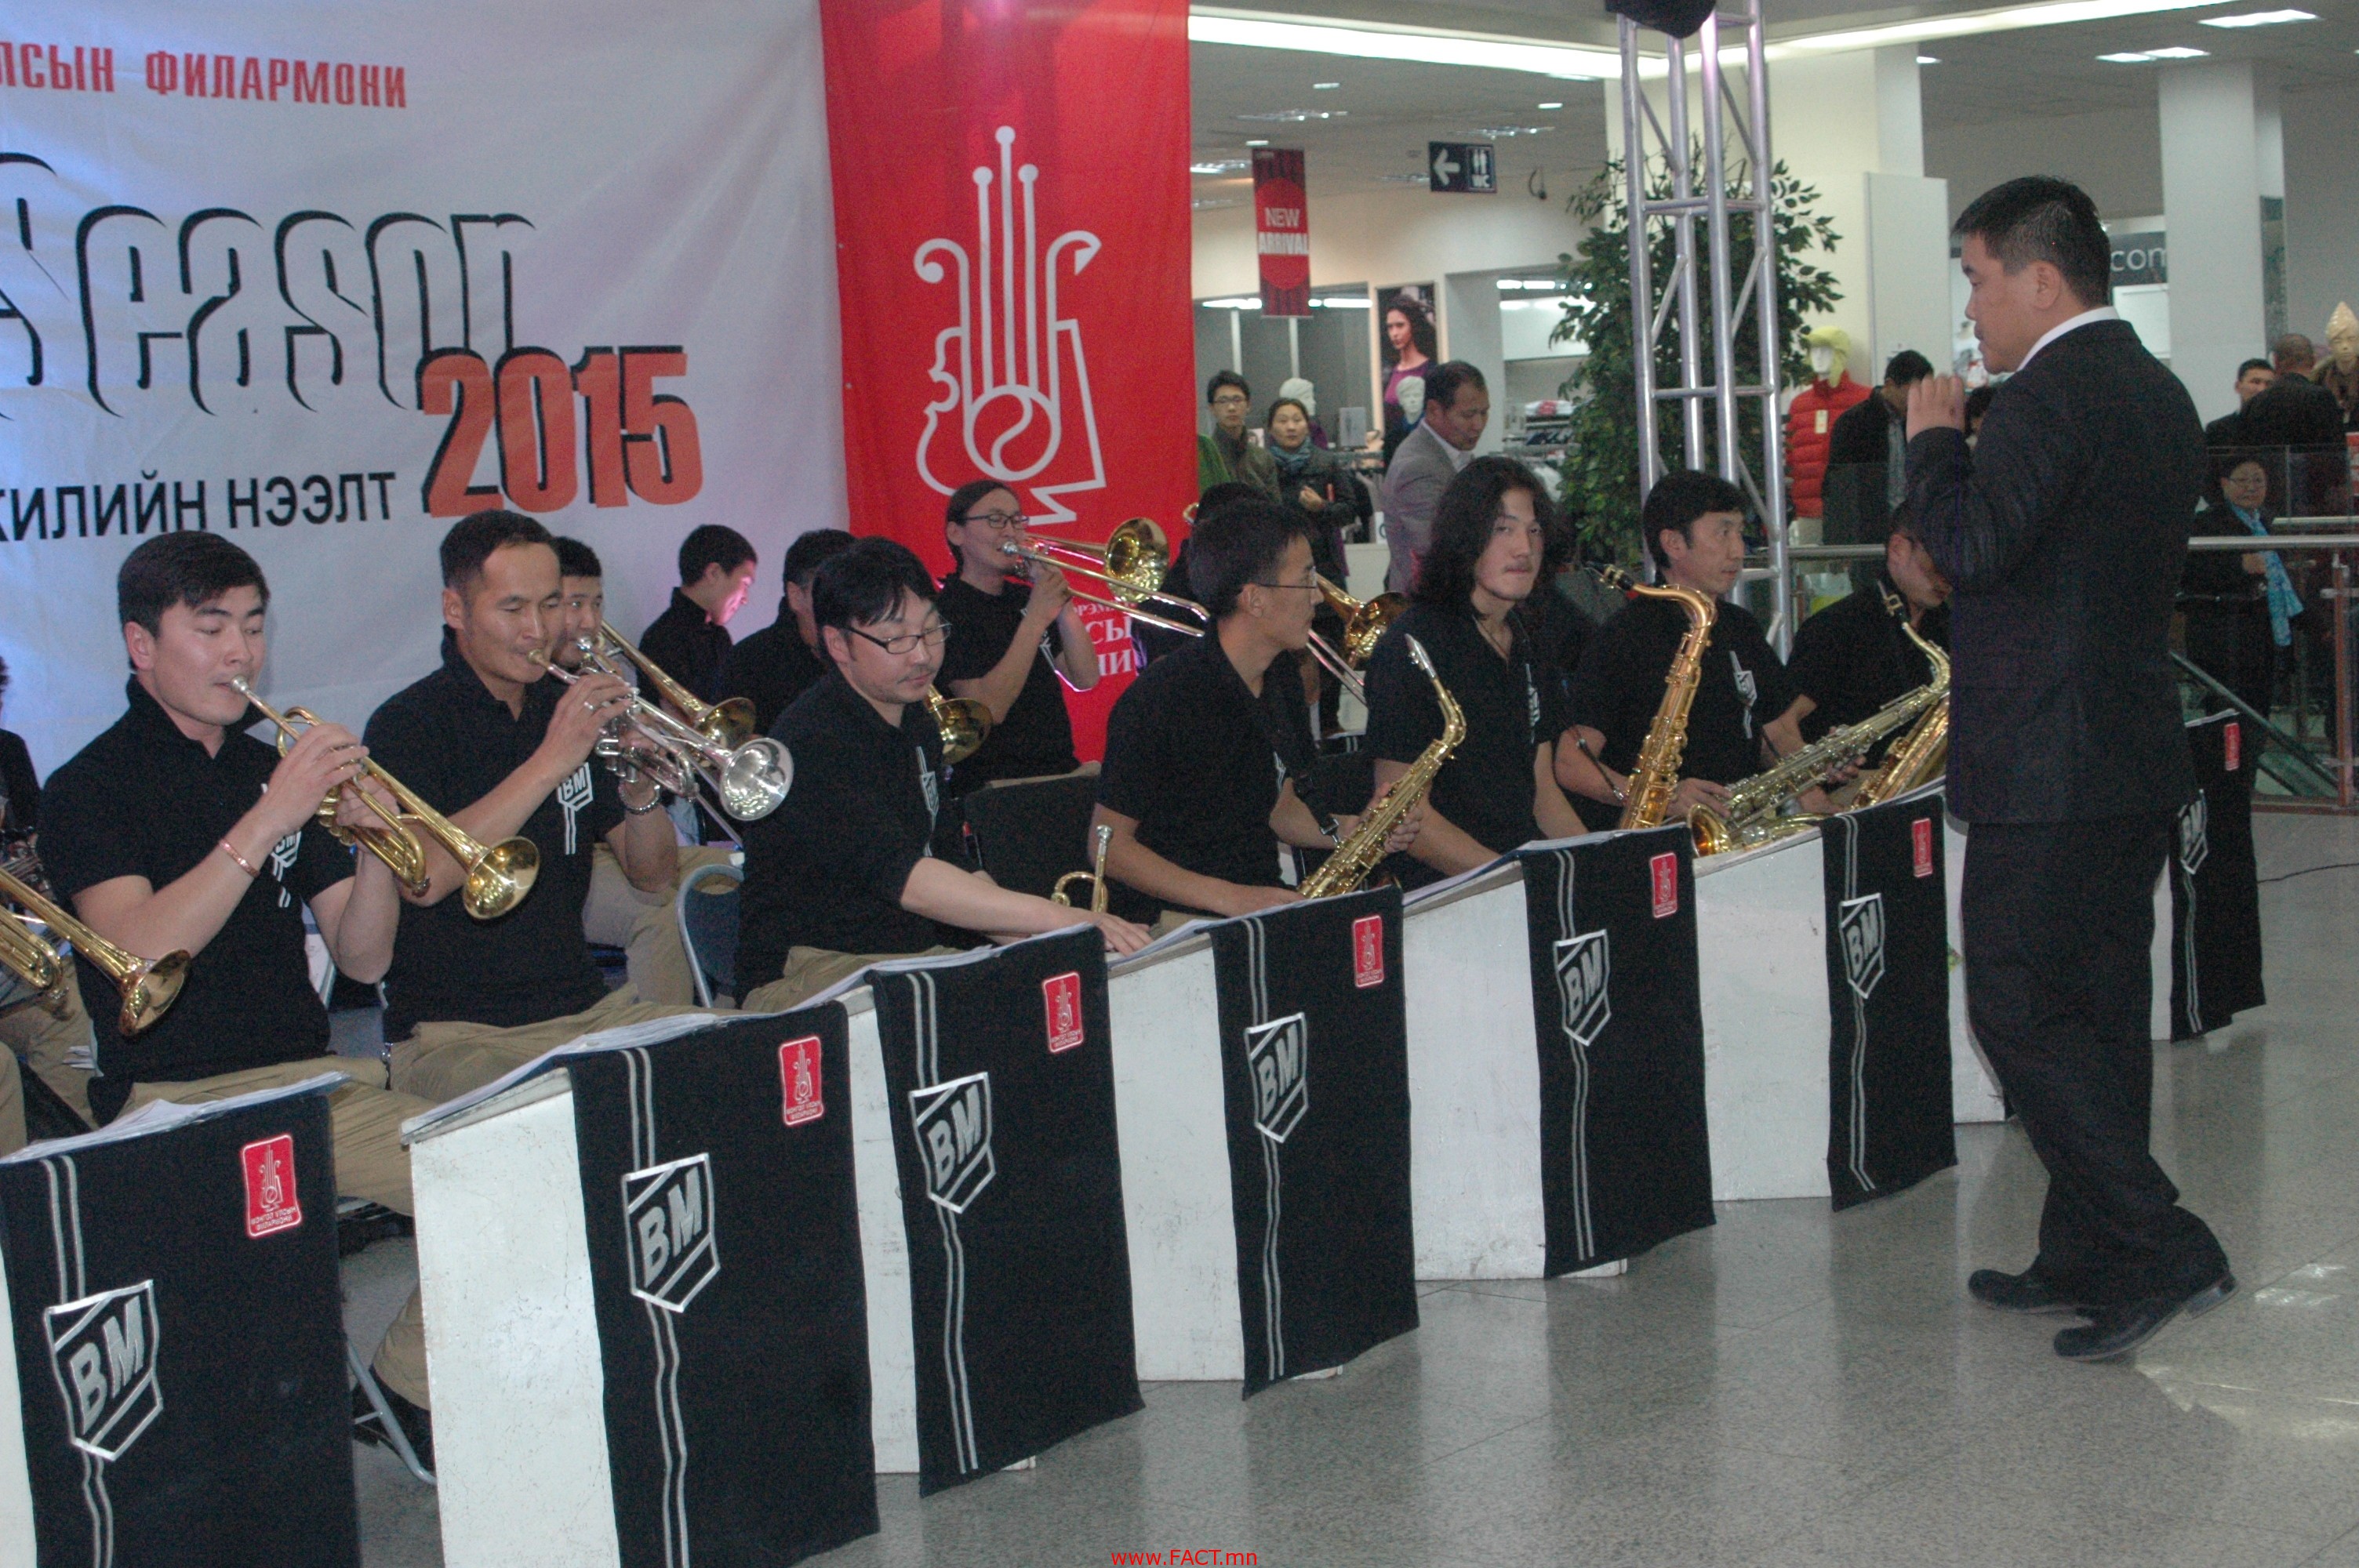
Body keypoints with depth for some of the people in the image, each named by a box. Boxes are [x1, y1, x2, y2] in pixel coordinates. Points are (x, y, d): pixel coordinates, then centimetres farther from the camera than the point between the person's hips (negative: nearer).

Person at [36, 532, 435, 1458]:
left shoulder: (275, 770, 15)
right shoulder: (89, 788, -1)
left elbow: (362, 959, 10)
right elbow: (141, 952, -19)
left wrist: (374, 844, -9)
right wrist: (267, 821, -24)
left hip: (312, 1084, 6)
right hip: (171, 1104, -5)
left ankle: (405, 1394, 7)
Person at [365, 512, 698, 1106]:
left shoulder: (570, 710, 12)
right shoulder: (407, 725, -5)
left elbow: (653, 878, 10)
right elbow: (425, 877, -24)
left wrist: (640, 792, -11)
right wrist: (551, 762, -26)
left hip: (588, 1011, 6)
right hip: (456, 1033, -6)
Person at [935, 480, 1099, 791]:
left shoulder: (1024, 597, 15)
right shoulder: (947, 611, -7)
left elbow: (1085, 679, 7)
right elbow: (989, 710, -19)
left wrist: (1061, 601, -5)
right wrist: (1036, 618, -21)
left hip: (1060, 770, 8)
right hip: (995, 787, -7)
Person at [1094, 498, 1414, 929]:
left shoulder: (1280, 679, 10)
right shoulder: (1158, 697, -15)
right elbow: (1108, 845, -12)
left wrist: (1342, 831, 0)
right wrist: (1228, 898, -21)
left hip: (1265, 906, 8)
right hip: (1181, 924, -8)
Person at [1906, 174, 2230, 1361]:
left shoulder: (2052, 394, -16)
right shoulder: (2158, 393, 14)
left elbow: (1970, 548, -25)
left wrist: (1935, 439, -9)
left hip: (2046, 772, -10)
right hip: (2138, 761, 10)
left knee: (2019, 1016, -4)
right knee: (2100, 1014, 14)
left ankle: (2163, 1252, -7)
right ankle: (2088, 1260, 22)